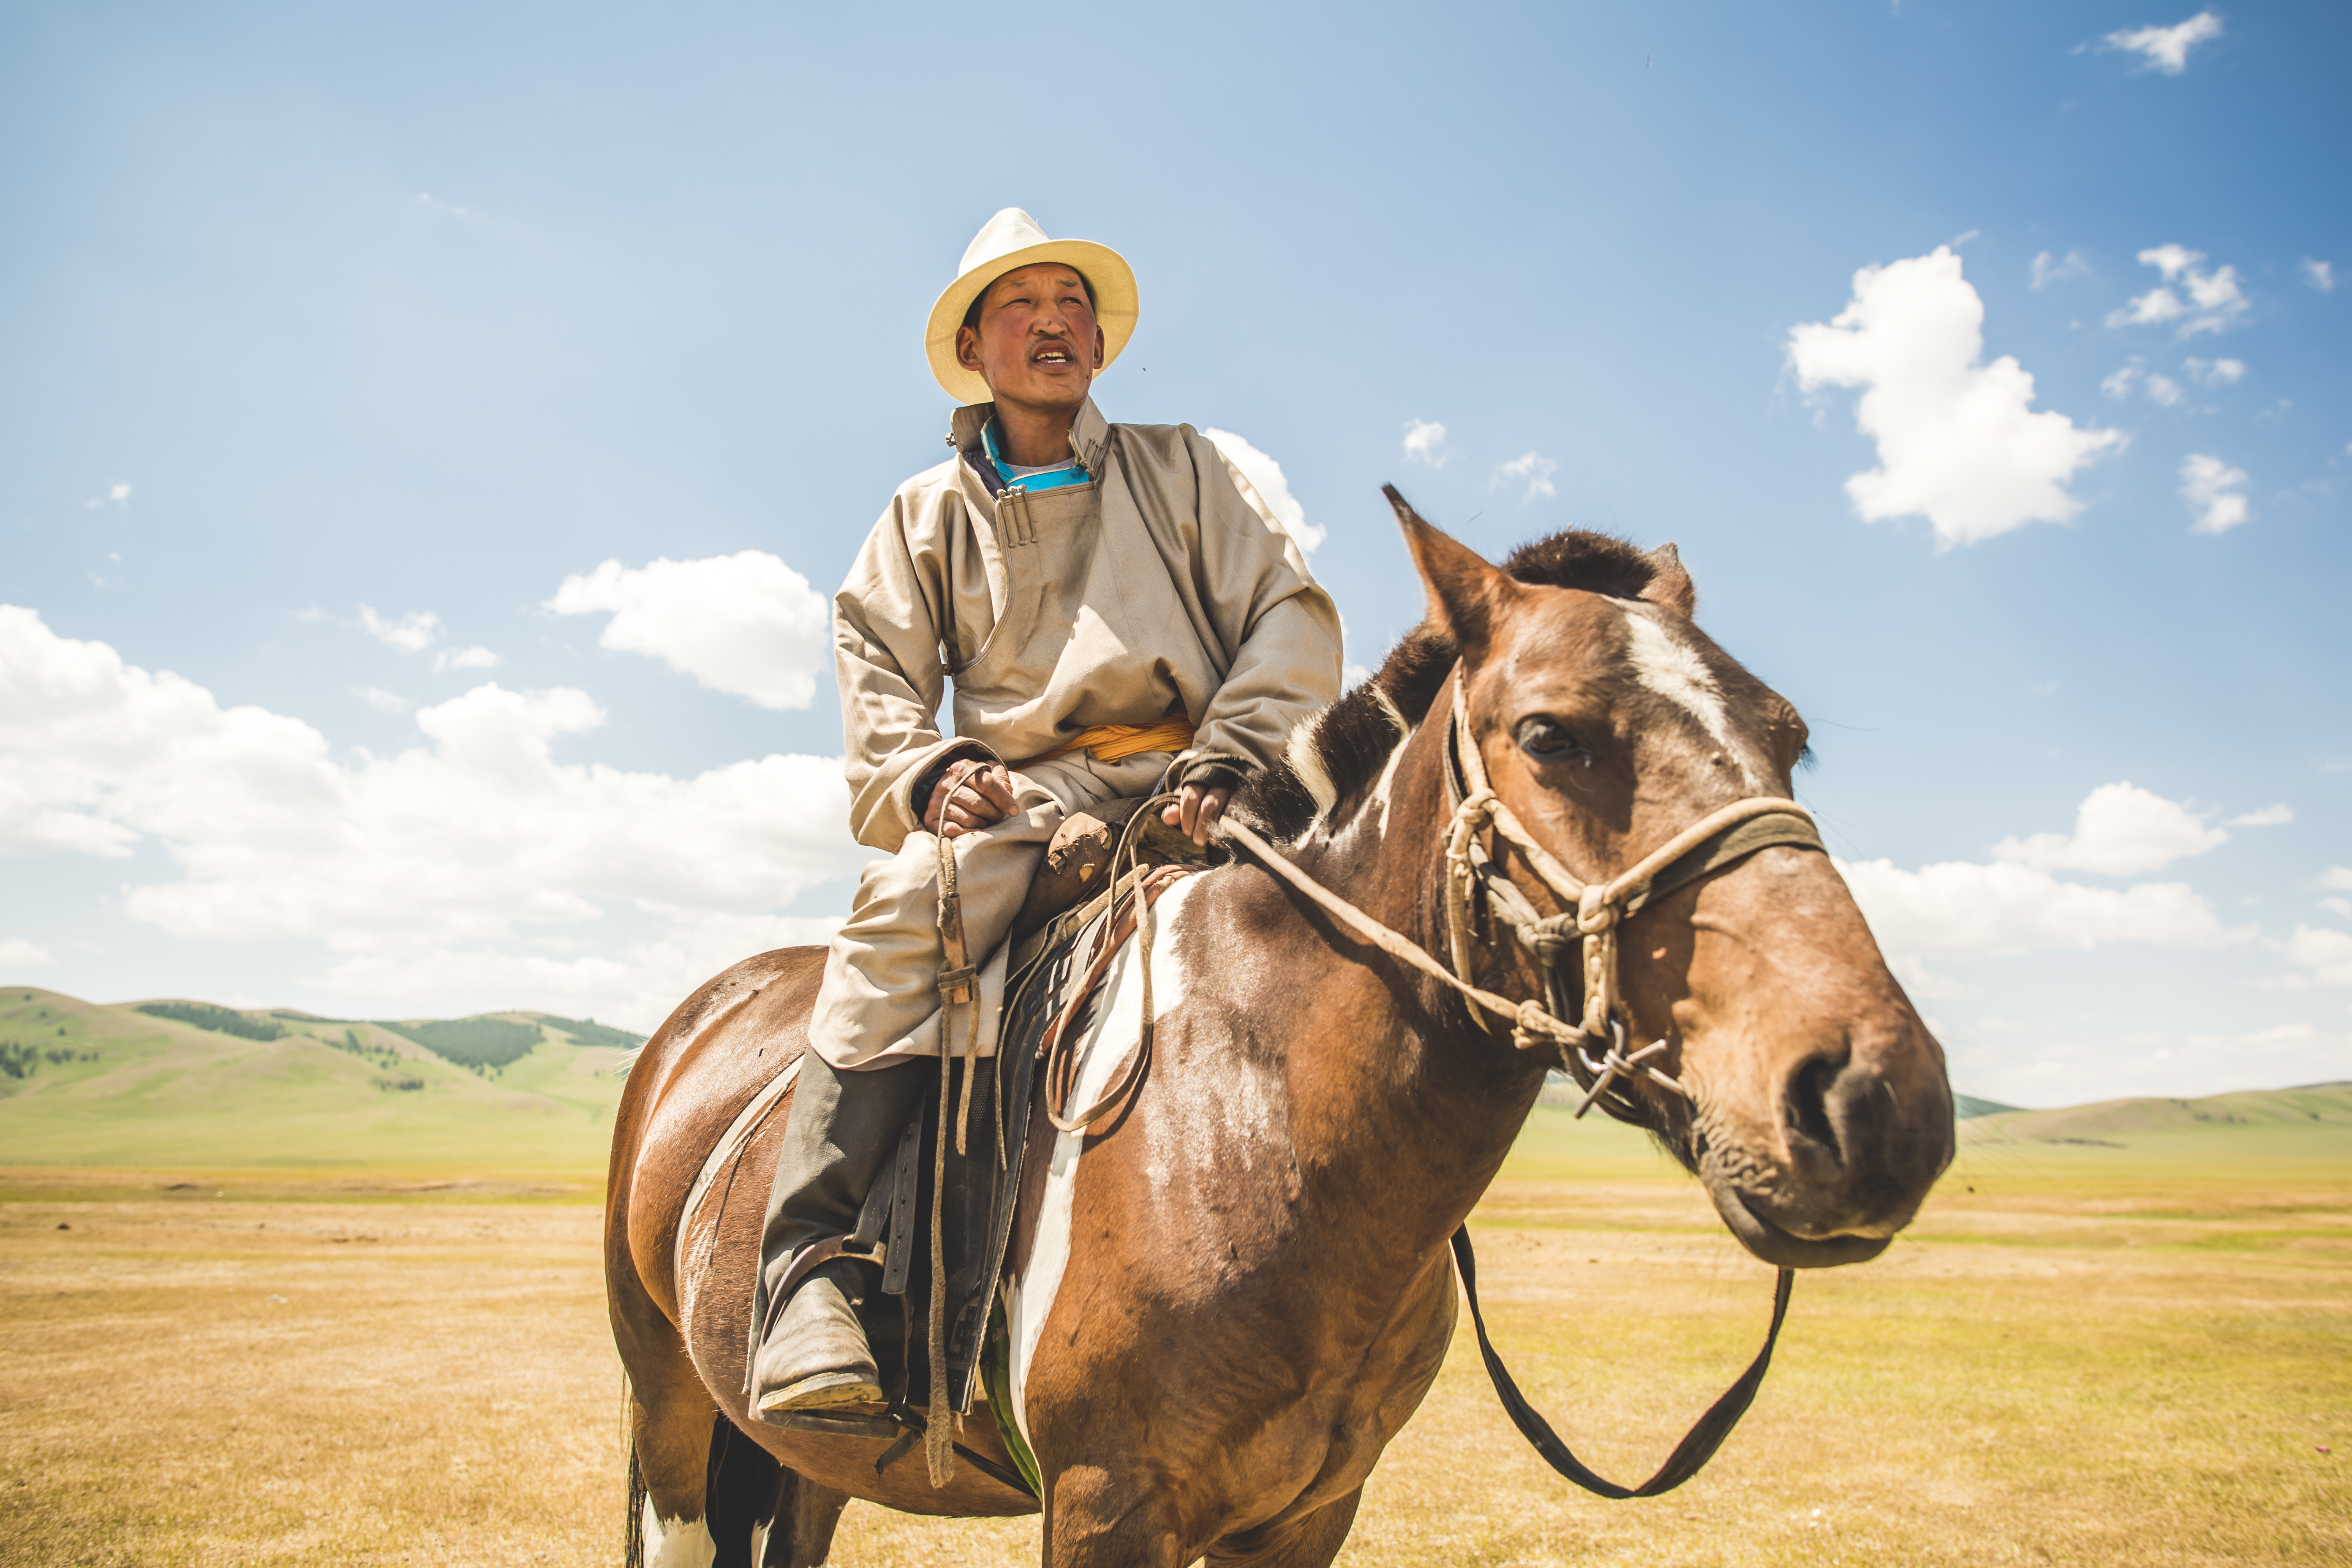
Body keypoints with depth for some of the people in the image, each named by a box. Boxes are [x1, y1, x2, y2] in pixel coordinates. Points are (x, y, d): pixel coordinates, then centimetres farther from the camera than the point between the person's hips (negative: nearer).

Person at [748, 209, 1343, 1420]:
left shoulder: (1179, 468, 18)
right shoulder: (927, 515, 21)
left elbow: (1289, 619, 6)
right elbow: (876, 682, 11)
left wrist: (1223, 763, -11)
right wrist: (931, 775, -12)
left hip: (1180, 793, 1)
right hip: (1015, 803, 0)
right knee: (905, 909, -32)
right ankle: (809, 1268, -31)